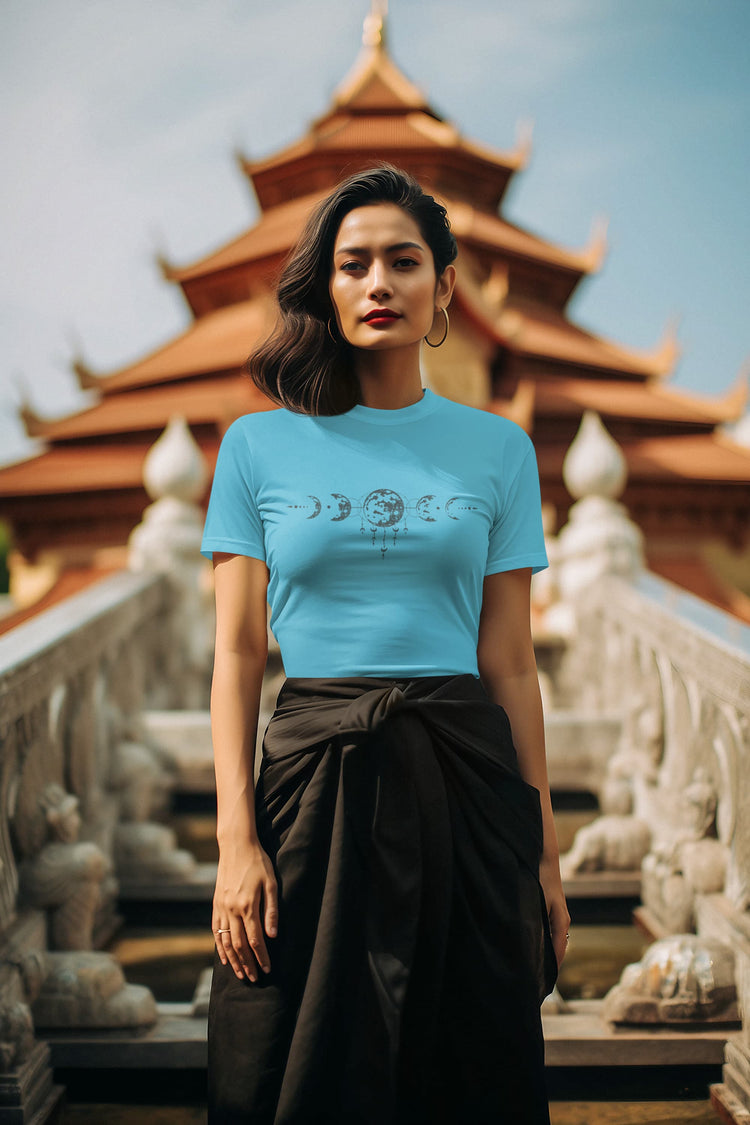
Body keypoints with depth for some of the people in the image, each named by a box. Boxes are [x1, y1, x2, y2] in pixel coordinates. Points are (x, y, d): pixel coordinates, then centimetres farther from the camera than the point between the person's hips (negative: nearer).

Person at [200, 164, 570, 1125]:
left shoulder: (497, 449, 6)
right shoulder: (260, 445, 4)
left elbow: (510, 661, 7)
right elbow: (236, 652, 2)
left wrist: (543, 850, 5)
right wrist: (235, 839, -7)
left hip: (464, 776, 1)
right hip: (315, 772, -1)